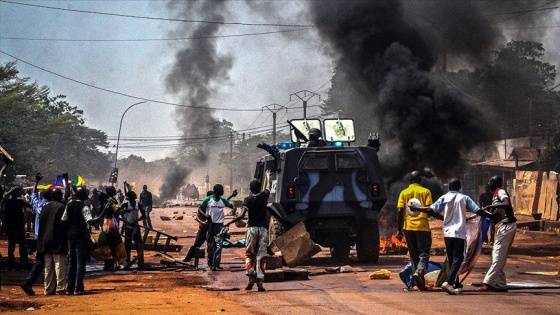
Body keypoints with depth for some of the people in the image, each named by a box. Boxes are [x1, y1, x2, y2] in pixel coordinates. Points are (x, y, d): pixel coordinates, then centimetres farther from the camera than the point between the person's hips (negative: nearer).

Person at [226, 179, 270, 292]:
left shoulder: (248, 200, -3)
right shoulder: (264, 196, 5)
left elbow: (242, 215, -14)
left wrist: (229, 223, -6)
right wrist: (268, 179, 48)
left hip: (252, 228, -1)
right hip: (263, 228, 1)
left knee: (249, 254, 11)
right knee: (261, 256, 0)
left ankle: (251, 277, -7)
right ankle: (260, 282, -7)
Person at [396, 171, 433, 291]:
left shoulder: (404, 193, 7)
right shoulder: (425, 192, 2)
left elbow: (399, 211, 0)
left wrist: (399, 229, 2)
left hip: (408, 227, 3)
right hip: (422, 226, -2)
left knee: (413, 254, 11)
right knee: (424, 253, 1)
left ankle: (420, 282, 11)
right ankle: (419, 272, -26)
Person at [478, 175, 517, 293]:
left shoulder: (501, 192, -11)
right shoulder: (495, 194, 17)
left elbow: (507, 204, -31)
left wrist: (490, 206, -28)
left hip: (508, 225, -10)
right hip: (504, 225, 10)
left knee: (498, 255, -11)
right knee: (498, 255, 10)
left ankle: (488, 283, -14)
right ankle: (501, 285, 12)